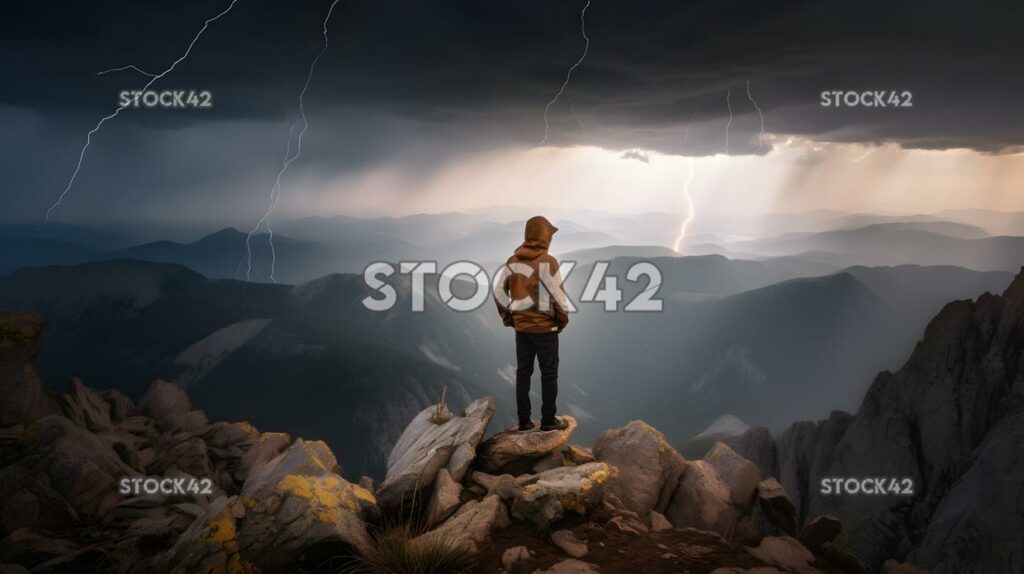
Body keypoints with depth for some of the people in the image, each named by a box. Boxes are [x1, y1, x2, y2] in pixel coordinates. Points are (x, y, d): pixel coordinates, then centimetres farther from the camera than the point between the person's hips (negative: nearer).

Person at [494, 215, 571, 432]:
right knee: (549, 373, 5)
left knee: (523, 372, 11)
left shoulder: (512, 261, 3)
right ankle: (548, 420, 9)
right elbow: (558, 295, -15)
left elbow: (499, 292, 6)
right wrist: (563, 319, 1)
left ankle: (524, 420, 15)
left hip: (521, 327, 5)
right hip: (545, 327, -5)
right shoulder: (547, 262, -15)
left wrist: (508, 317, 14)